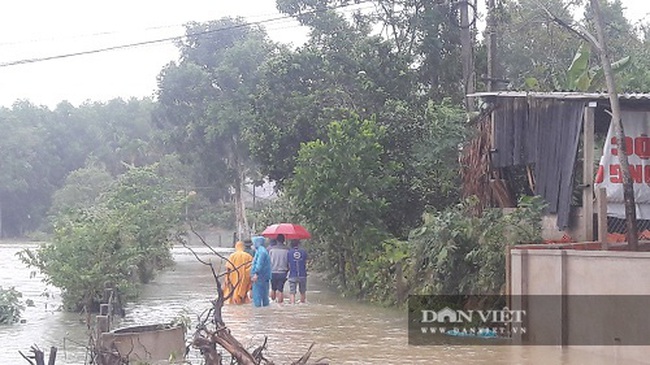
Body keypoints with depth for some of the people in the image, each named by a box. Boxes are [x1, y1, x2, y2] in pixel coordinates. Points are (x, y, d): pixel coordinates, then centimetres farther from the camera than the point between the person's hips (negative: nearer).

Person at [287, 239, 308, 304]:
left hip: (293, 276, -2)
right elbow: (305, 263, 6)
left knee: (292, 293, -4)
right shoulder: (304, 252, 2)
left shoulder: (289, 252, -2)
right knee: (302, 292, 17)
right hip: (302, 275, 2)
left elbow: (288, 264, 2)